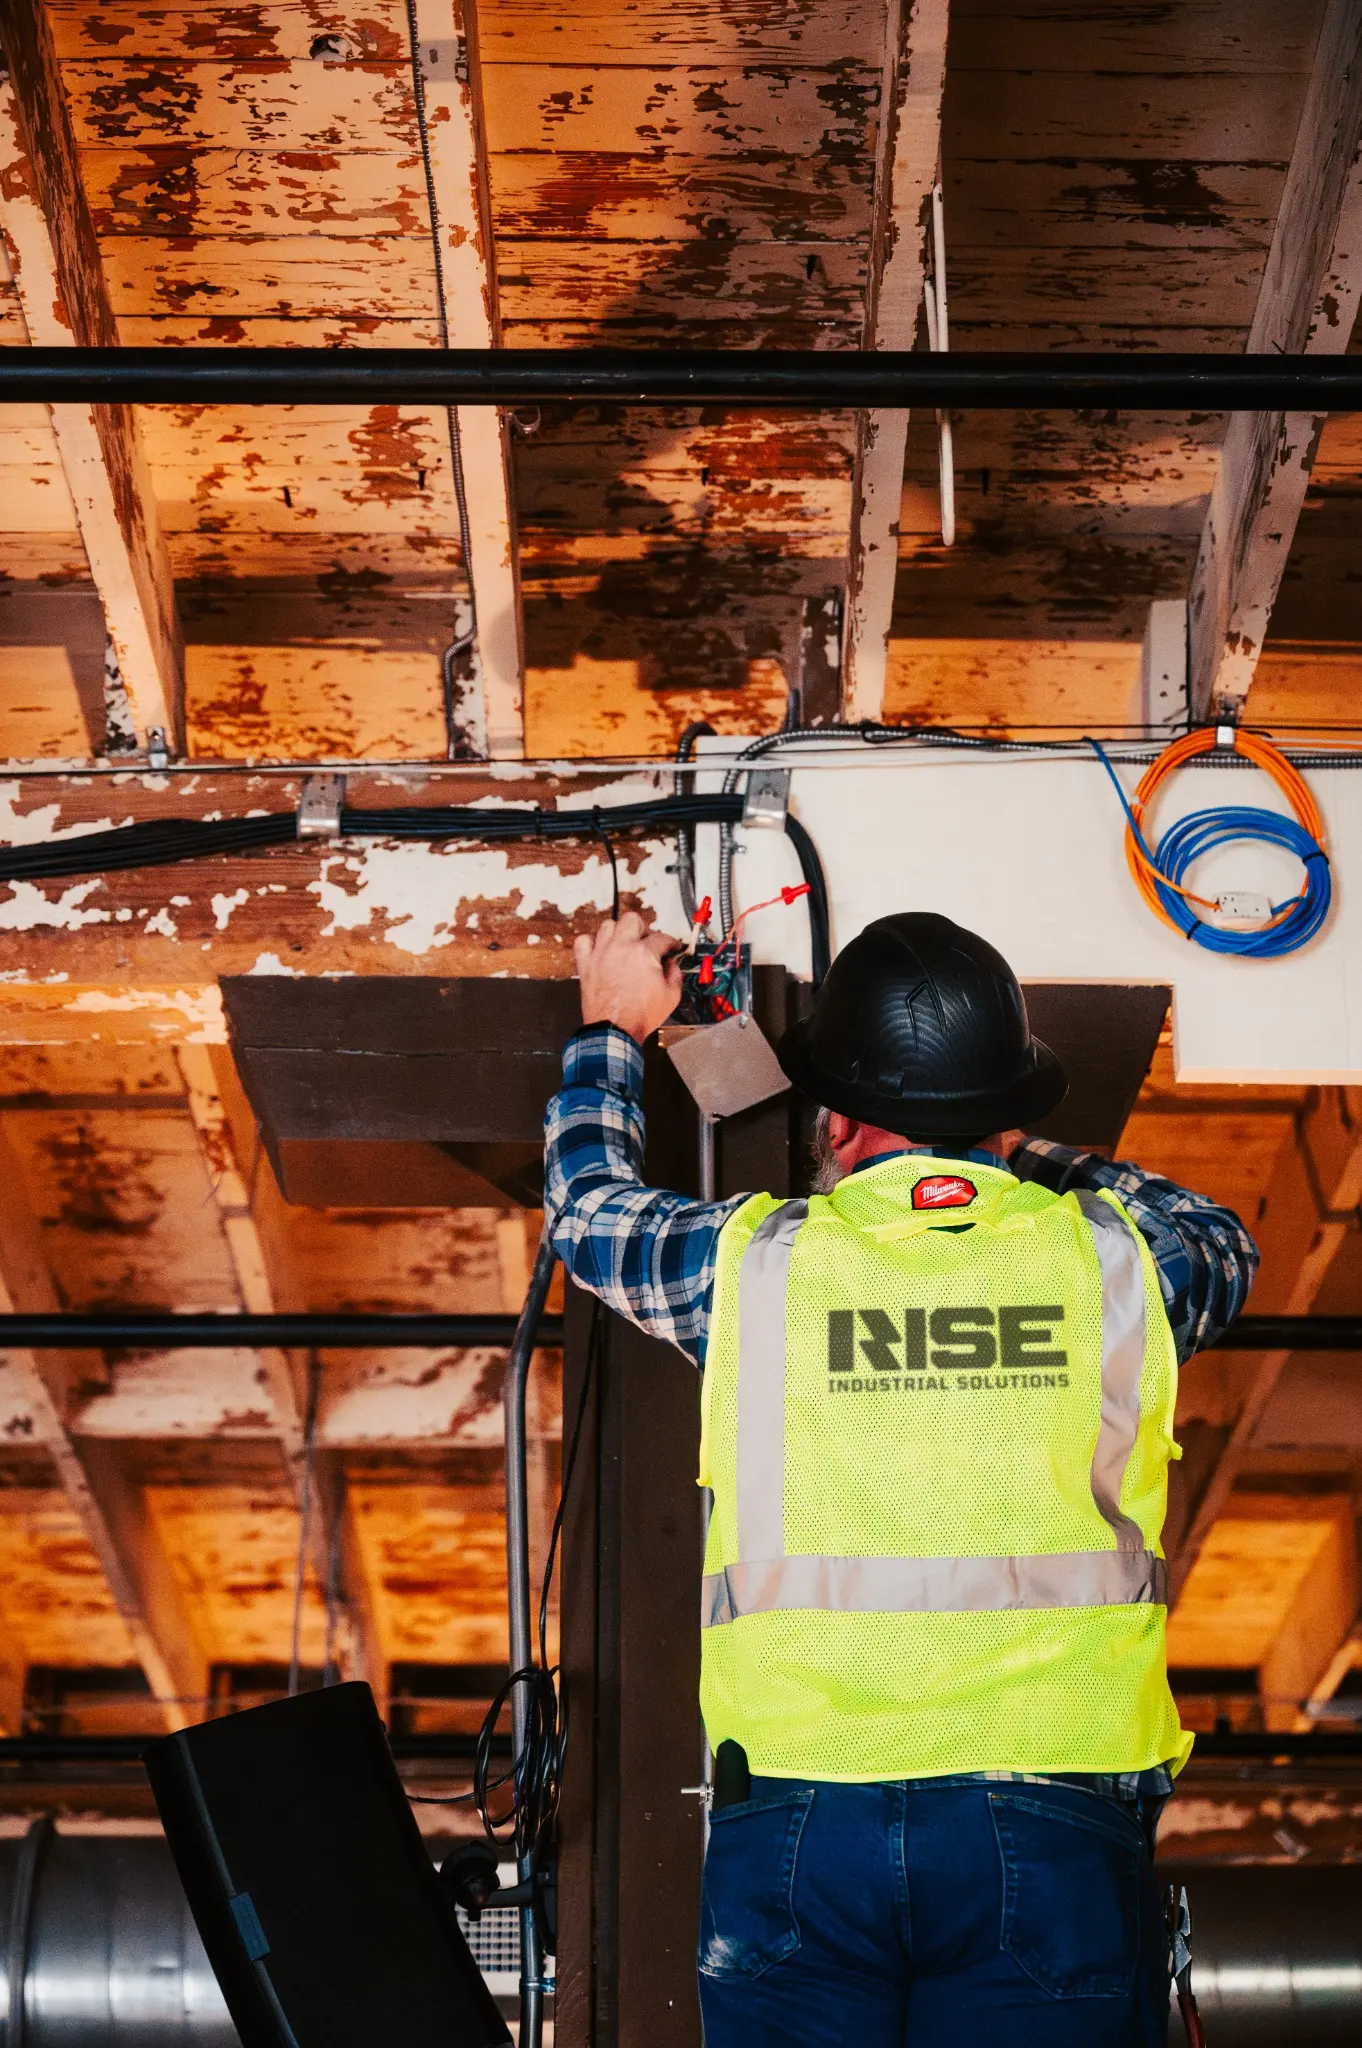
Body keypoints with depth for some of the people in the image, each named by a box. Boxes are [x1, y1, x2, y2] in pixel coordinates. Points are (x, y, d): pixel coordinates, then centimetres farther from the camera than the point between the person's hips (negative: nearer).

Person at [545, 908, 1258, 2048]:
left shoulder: (753, 1263, 3)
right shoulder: (1115, 1261, 4)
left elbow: (589, 1205, 25)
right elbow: (1223, 1242, 30)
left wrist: (612, 1030, 42)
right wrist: (1018, 1153, 39)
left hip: (796, 1817, 0)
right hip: (1055, 1825, 0)